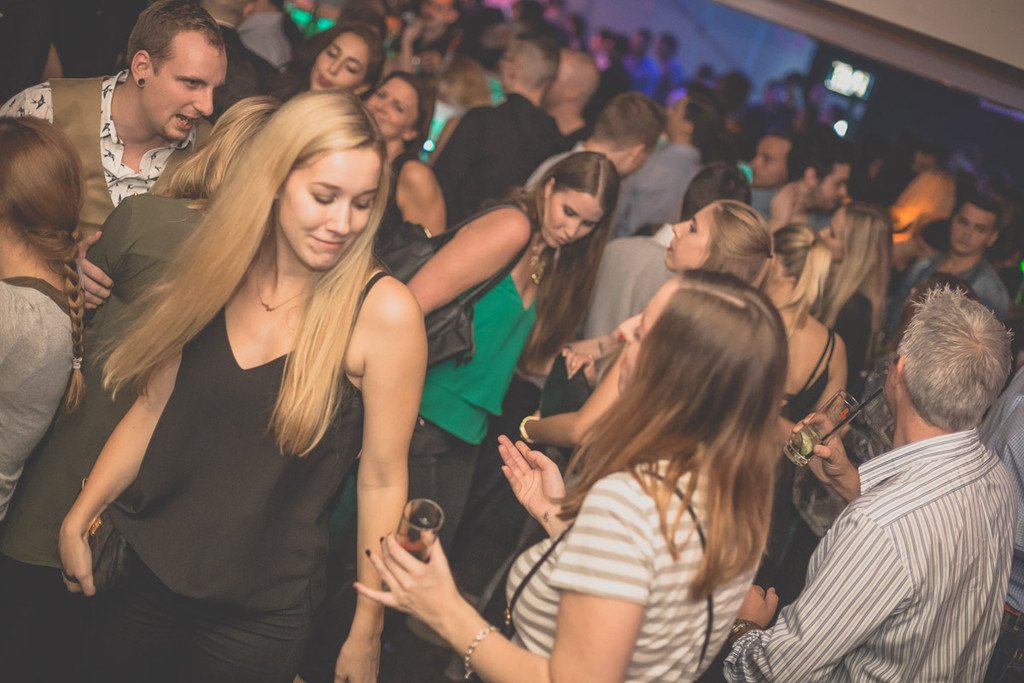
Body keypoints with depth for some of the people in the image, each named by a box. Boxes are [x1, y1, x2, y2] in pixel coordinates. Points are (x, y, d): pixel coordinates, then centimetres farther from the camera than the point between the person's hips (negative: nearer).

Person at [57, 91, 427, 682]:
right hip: (146, 573, 4)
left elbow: (382, 480, -13)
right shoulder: (219, 273, -4)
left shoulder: (385, 312, -17)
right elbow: (153, 409, 5)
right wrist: (79, 518, 5)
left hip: (261, 614, -4)